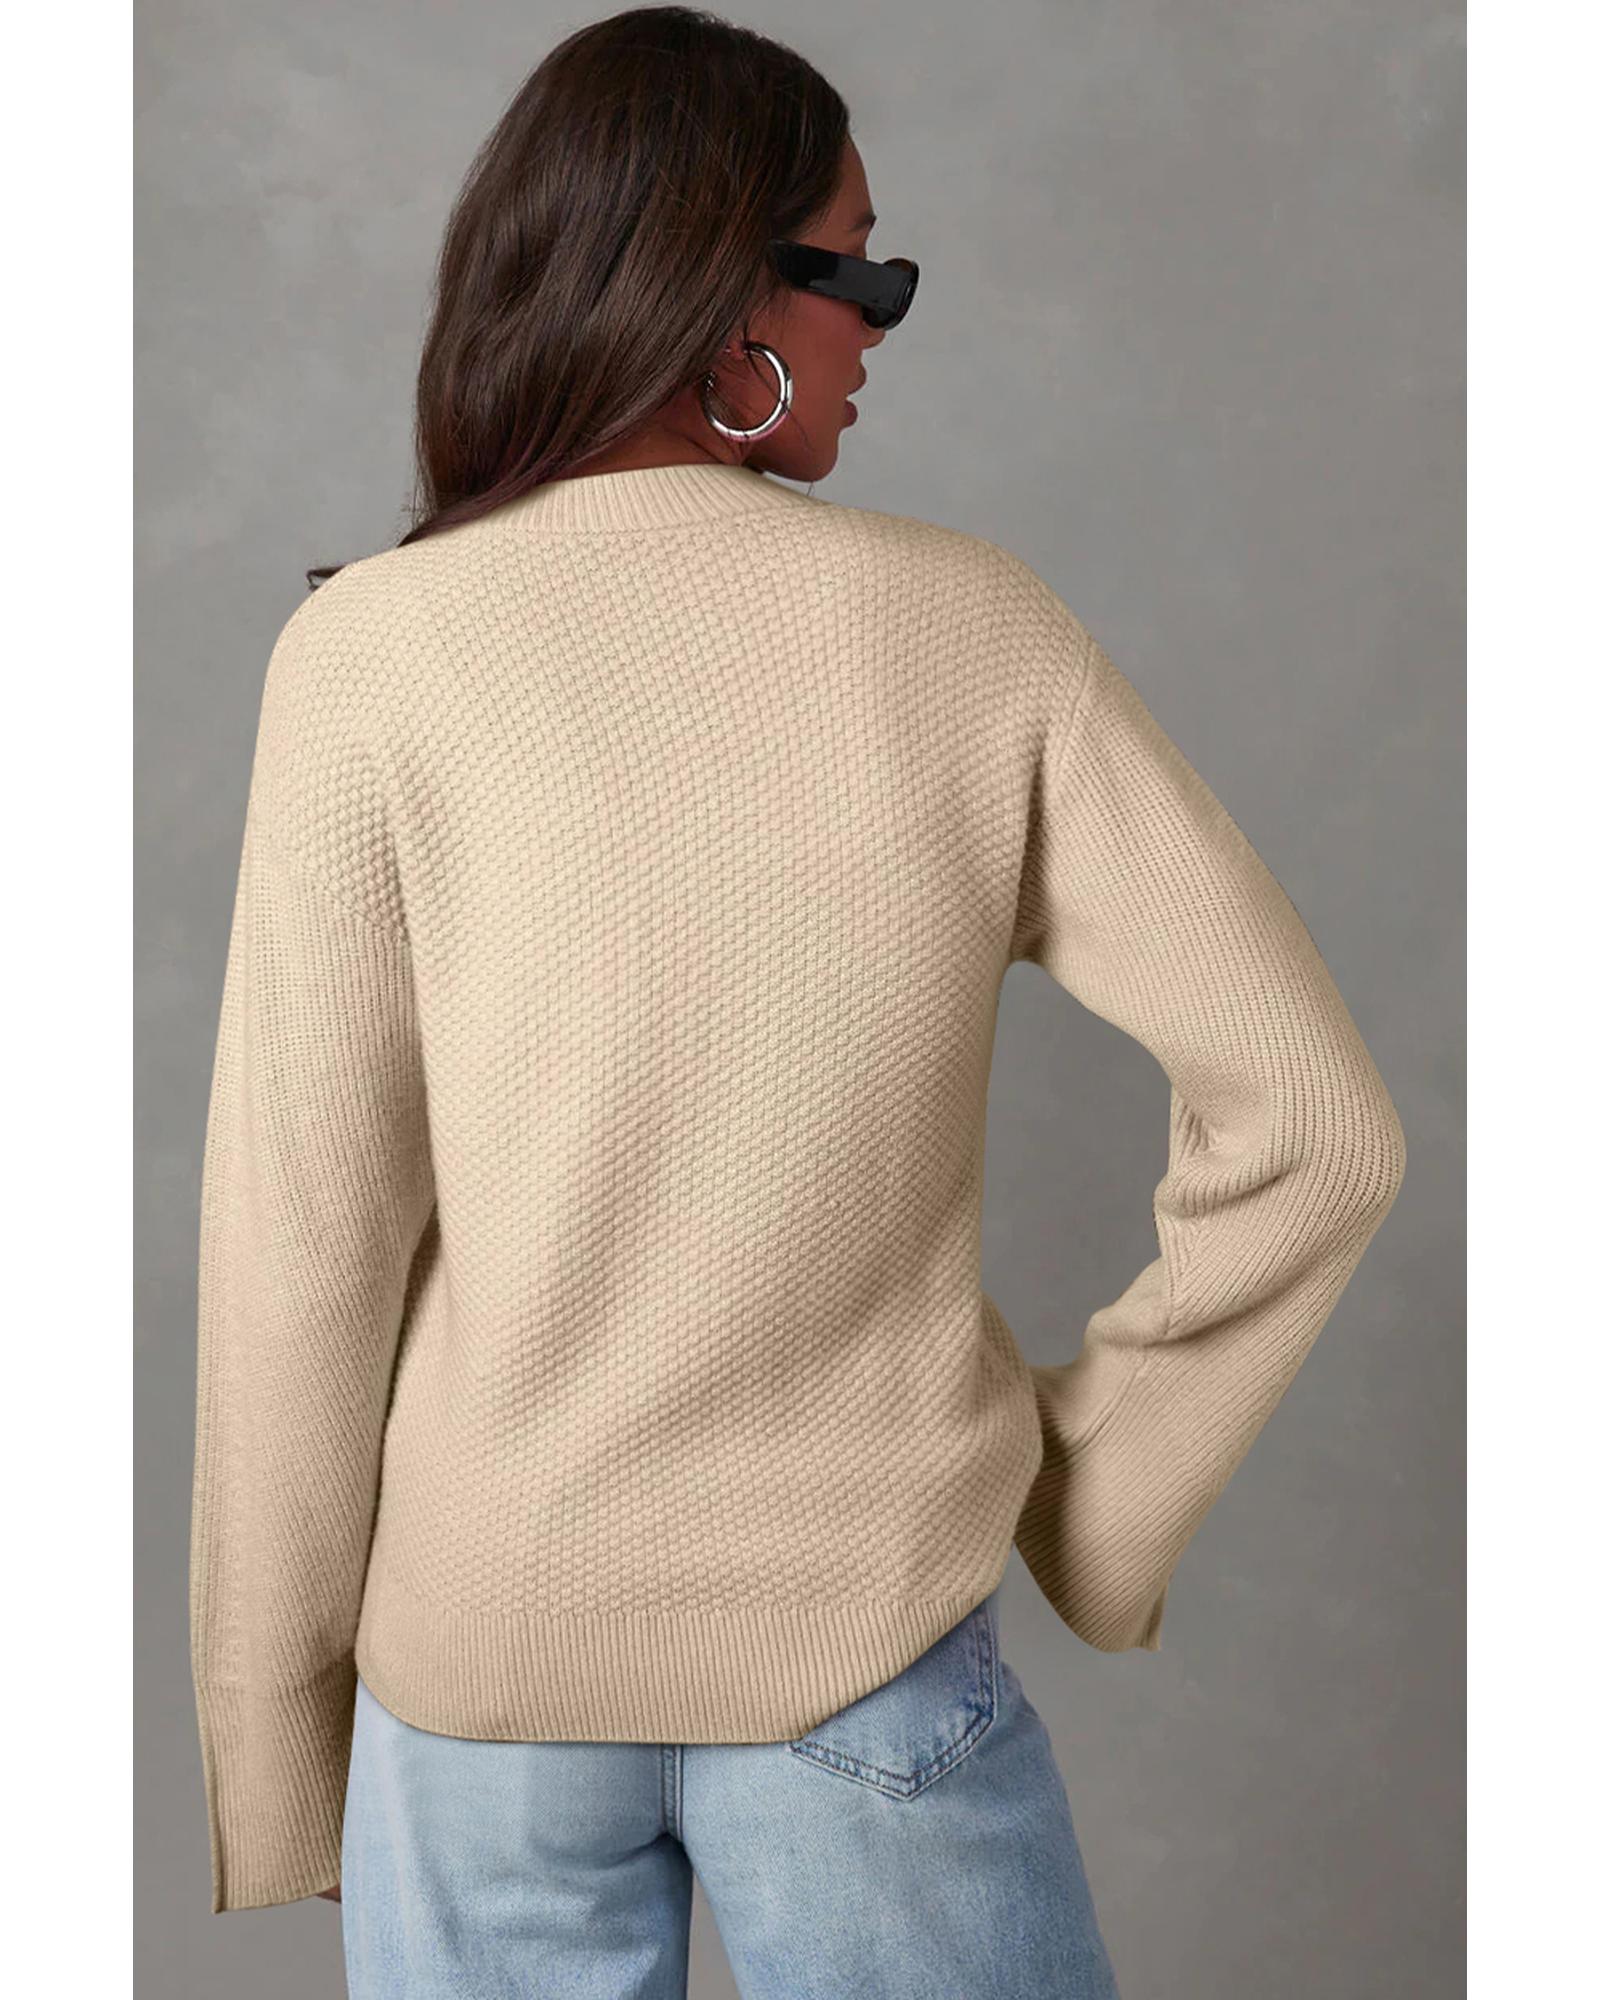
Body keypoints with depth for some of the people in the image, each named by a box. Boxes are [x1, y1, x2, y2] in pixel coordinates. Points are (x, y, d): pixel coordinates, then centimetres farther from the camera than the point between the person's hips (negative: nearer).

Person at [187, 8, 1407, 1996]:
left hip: (474, 1650, 1)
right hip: (867, 1644, 0)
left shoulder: (372, 651, -10)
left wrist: (272, 1719, 1)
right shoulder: (974, 625, -7)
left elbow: (302, 1235, -10)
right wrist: (1094, 1477, 3)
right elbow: (1312, 1119, -8)